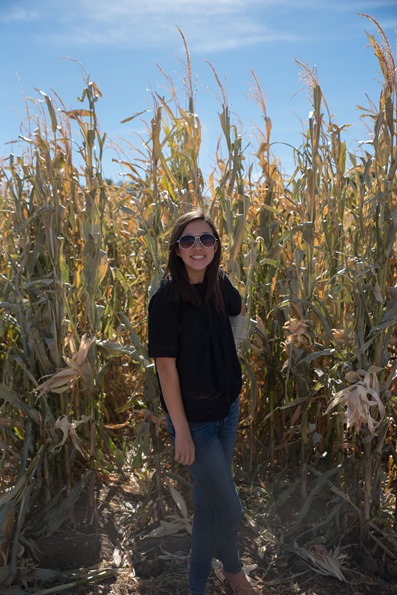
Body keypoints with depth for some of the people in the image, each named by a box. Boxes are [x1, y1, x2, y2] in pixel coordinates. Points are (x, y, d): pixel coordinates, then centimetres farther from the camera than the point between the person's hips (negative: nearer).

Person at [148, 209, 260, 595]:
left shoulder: (220, 284, -2)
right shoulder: (166, 299, -21)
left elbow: (239, 310, 22)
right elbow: (166, 367, -19)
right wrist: (181, 431, -17)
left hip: (227, 409, 6)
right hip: (193, 418, -6)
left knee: (208, 503, 20)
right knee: (230, 509, 2)